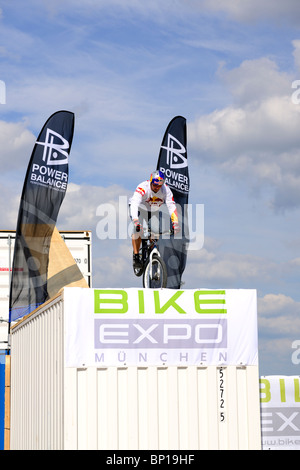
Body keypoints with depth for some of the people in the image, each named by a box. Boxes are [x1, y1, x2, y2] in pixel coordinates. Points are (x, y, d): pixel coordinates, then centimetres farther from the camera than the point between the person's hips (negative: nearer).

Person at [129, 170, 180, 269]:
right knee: (138, 229, -26)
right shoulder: (143, 187, -36)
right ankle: (136, 256, -16)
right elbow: (135, 204, -47)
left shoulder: (166, 190, -25)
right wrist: (135, 220, -62)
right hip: (139, 208, -3)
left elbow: (171, 206, -31)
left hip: (154, 210, 3)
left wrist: (175, 222, -45)